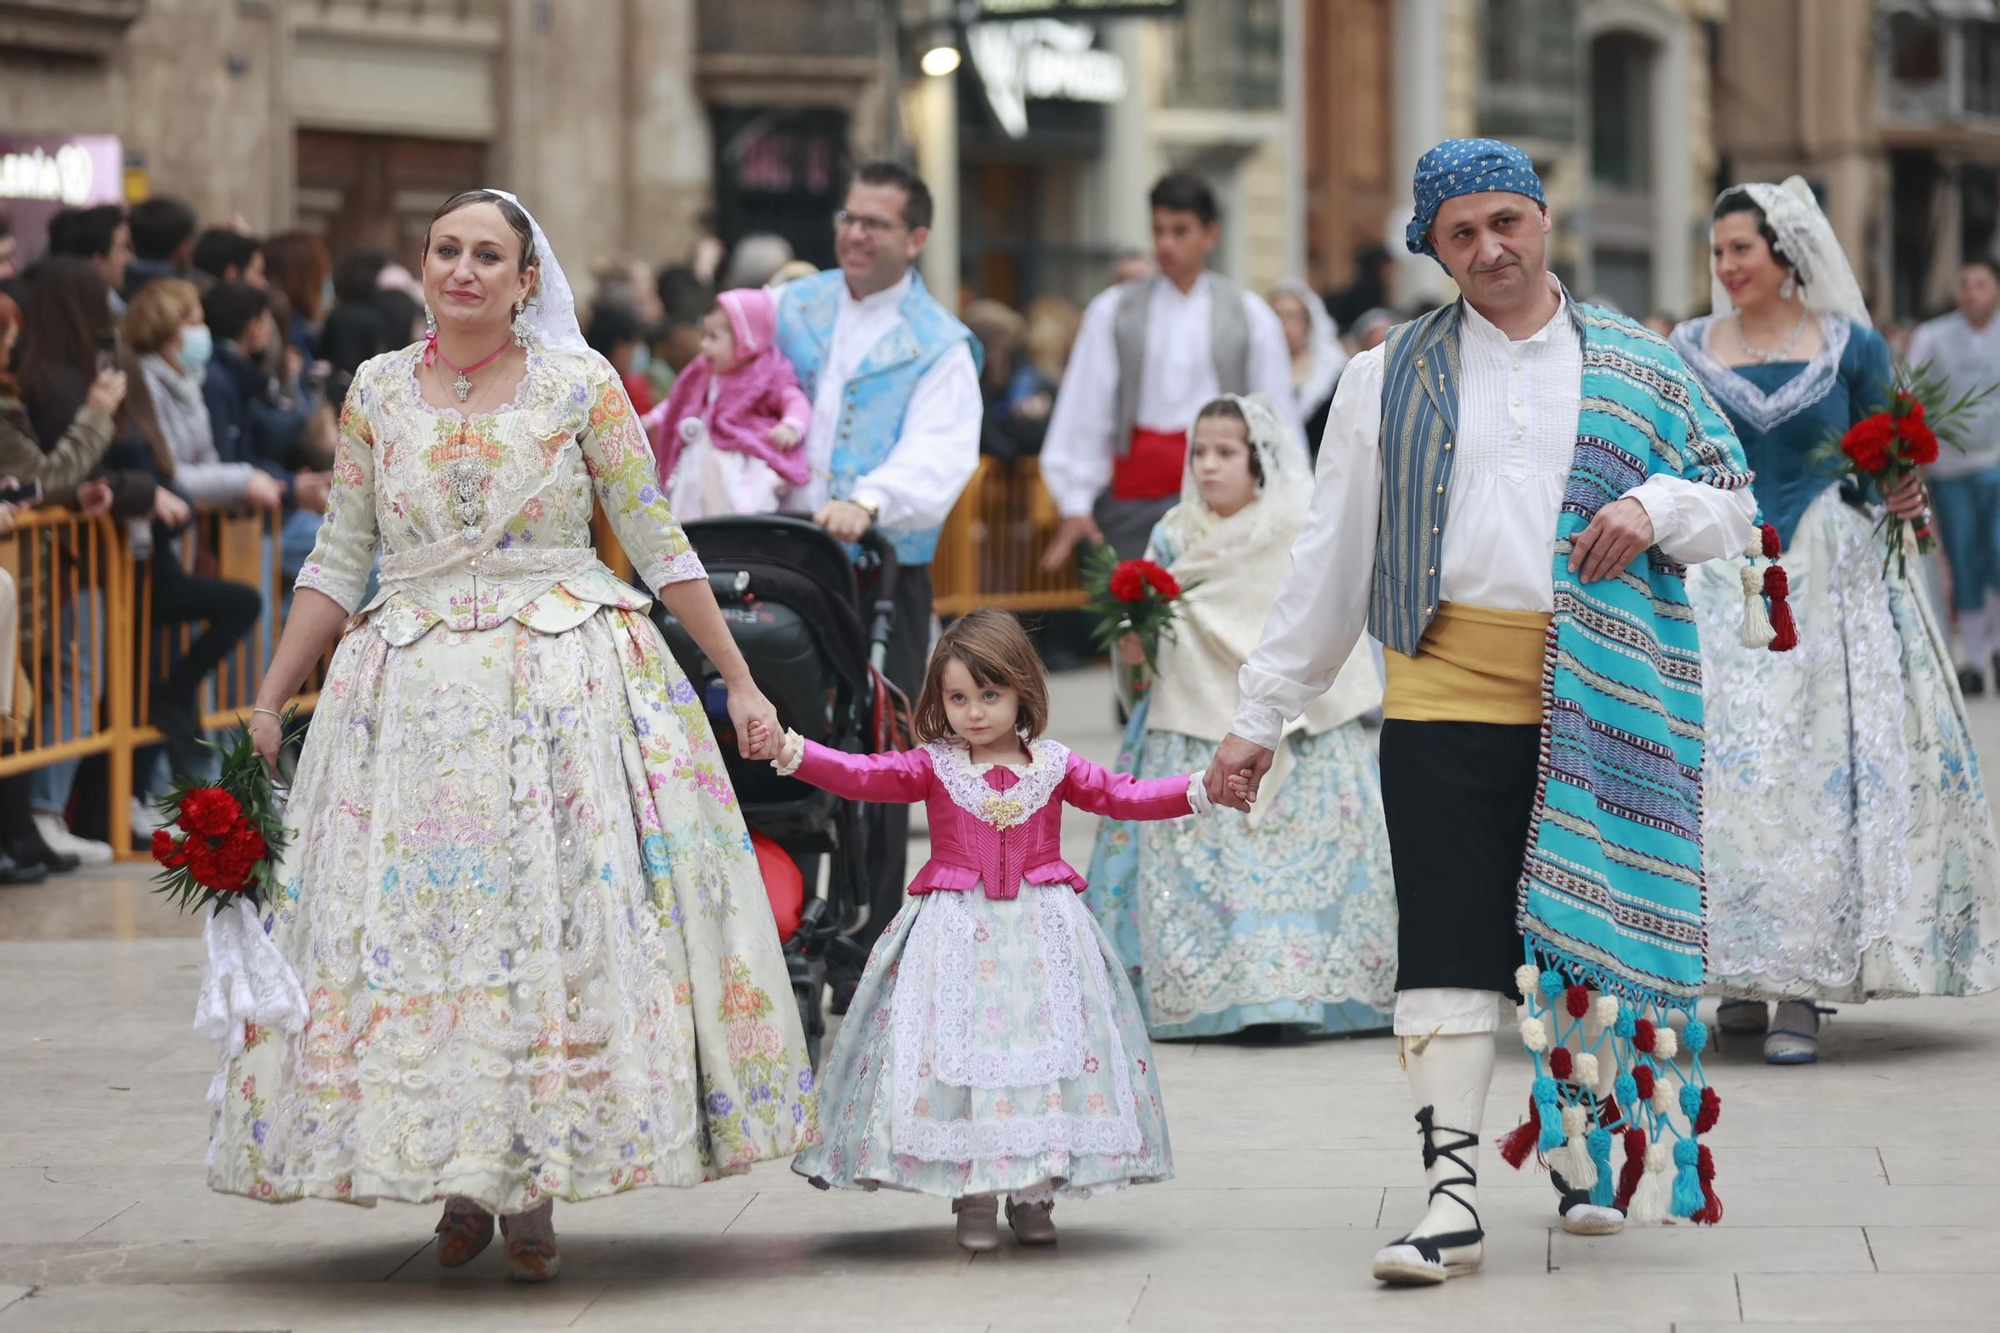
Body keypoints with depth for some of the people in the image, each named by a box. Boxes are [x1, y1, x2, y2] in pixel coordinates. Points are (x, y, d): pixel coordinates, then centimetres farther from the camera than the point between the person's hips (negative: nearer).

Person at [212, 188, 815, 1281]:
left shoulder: (581, 385, 0)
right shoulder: (378, 391, 7)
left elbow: (659, 545, 3)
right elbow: (337, 563, 11)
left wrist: (739, 681, 2)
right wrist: (270, 701, 7)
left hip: (565, 679, -2)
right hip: (414, 690, 2)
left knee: (558, 920, -5)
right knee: (413, 923, -1)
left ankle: (534, 1188, 4)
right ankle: (461, 1186, 11)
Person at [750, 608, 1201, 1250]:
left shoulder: (1053, 765, 7)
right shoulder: (934, 767, 2)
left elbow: (1123, 795, 6)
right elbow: (862, 775, -9)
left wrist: (1200, 791, -4)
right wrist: (791, 752, -23)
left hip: (1040, 931, 1)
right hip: (956, 931, -1)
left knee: (1047, 1046, -3)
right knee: (956, 1050, -7)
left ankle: (1033, 1193, 9)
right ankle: (972, 1197, 2)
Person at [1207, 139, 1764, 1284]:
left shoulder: (1640, 368, 11)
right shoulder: (1391, 380, 11)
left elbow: (1734, 503, 15)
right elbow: (1331, 560, 12)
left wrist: (1657, 507, -8)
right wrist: (1263, 715, 10)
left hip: (1600, 703, 1)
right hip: (1447, 693, 0)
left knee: (1587, 930, 6)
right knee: (1448, 942, -8)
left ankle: (1583, 1152, 26)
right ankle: (1452, 1191, -10)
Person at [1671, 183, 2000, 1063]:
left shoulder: (1852, 347, 3)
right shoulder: (1688, 351, 7)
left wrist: (1901, 498, -11)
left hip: (1830, 585, -1)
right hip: (1718, 586, 1)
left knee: (1822, 771, -6)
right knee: (1728, 771, -4)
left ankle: (1802, 995, -5)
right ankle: (1745, 981, 7)